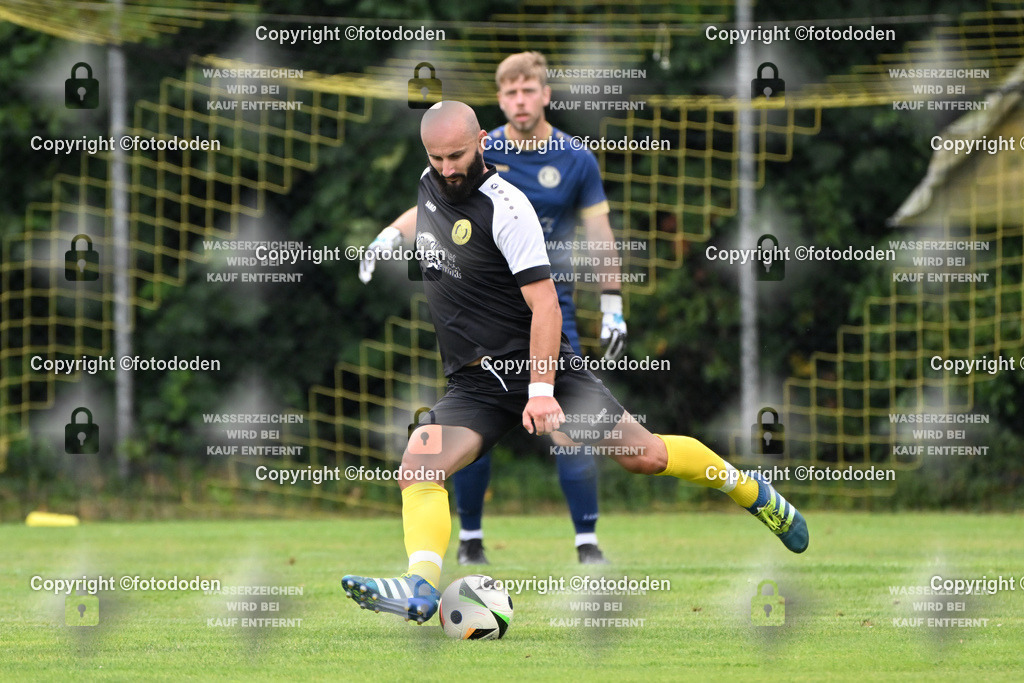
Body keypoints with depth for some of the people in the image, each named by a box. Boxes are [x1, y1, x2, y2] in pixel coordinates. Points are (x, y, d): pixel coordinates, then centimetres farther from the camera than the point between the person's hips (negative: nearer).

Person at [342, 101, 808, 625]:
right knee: (417, 469, -20)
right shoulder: (428, 186, 6)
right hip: (474, 385, 5)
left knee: (643, 455, -7)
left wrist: (541, 391, -27)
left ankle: (750, 490, 18)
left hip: (540, 366, -5)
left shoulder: (505, 208, -15)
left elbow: (545, 305, -18)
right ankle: (421, 587, -35)